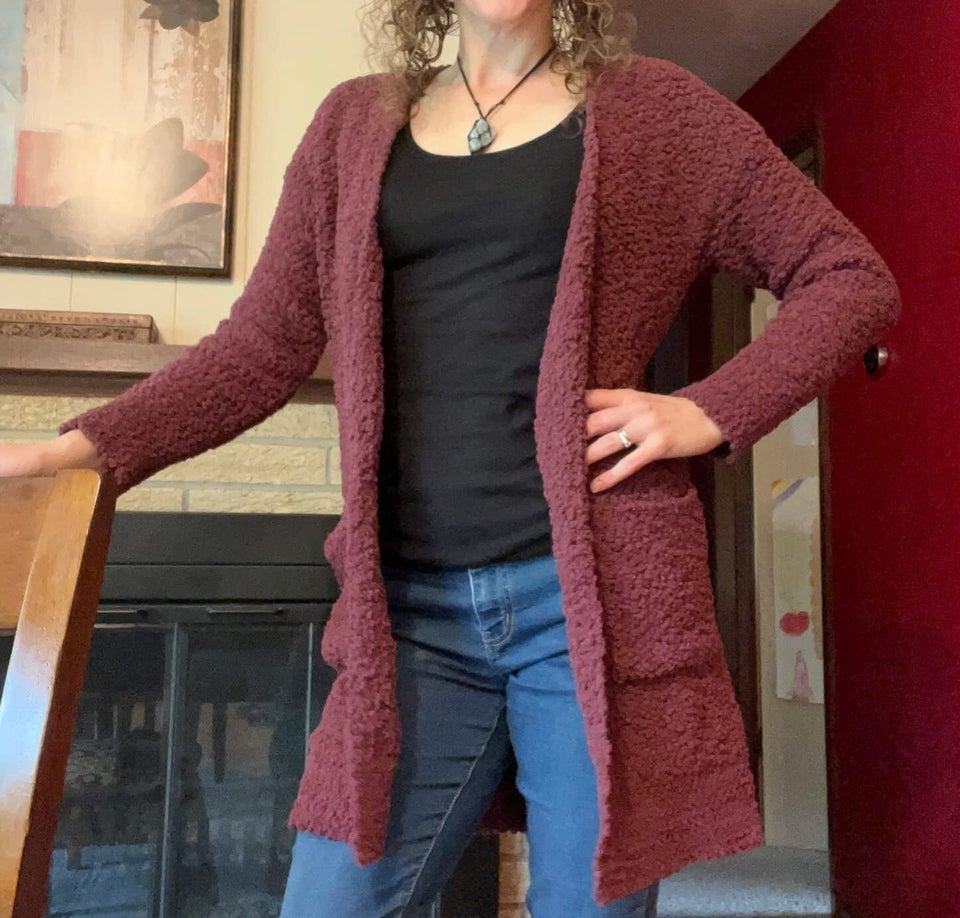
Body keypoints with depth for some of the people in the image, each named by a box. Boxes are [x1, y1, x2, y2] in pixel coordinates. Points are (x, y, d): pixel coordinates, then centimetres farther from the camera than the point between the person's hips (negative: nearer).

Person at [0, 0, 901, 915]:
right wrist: (83, 447, 1)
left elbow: (852, 276, 8)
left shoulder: (653, 106, 7)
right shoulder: (355, 121, 14)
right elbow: (261, 347, 12)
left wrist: (711, 413, -6)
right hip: (411, 607, 3)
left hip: (593, 590, -2)